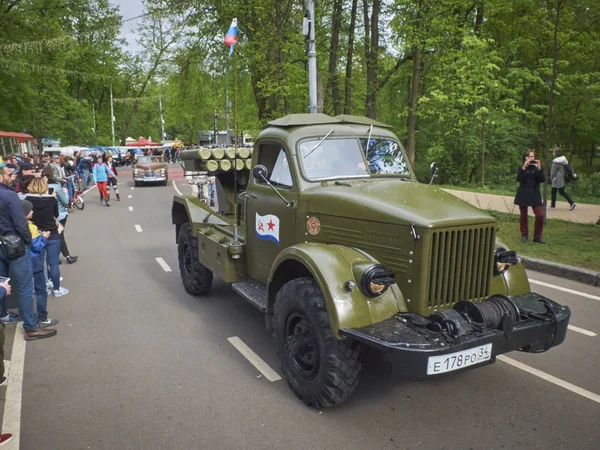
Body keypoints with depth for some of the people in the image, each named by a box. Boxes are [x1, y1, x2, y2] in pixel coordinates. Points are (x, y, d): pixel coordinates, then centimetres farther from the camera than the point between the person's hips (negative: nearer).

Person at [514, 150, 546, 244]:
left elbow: (543, 180, -7)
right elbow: (518, 179, -13)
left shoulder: (537, 168, 6)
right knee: (523, 215, 5)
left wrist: (539, 168, -17)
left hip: (535, 195, 1)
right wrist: (524, 167, -22)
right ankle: (524, 235, 18)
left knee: (540, 215, -9)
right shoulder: (522, 168, 5)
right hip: (523, 194, 0)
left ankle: (537, 237, 2)